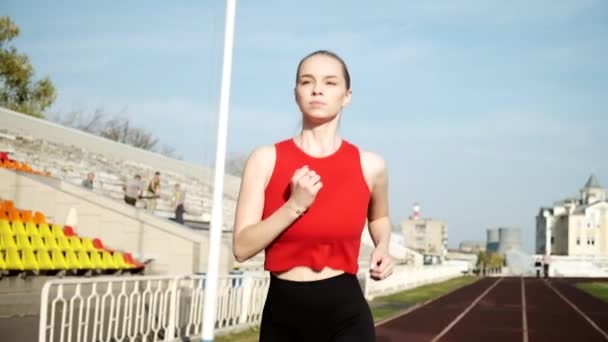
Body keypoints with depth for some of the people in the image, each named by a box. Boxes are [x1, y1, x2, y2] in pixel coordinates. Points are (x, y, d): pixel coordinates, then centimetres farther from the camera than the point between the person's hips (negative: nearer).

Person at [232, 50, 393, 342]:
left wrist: (382, 248, 3)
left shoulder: (369, 166, 0)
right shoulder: (266, 159, -4)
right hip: (282, 314, 1)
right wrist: (295, 205, -19)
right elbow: (242, 247, -9)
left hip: (345, 314, -1)